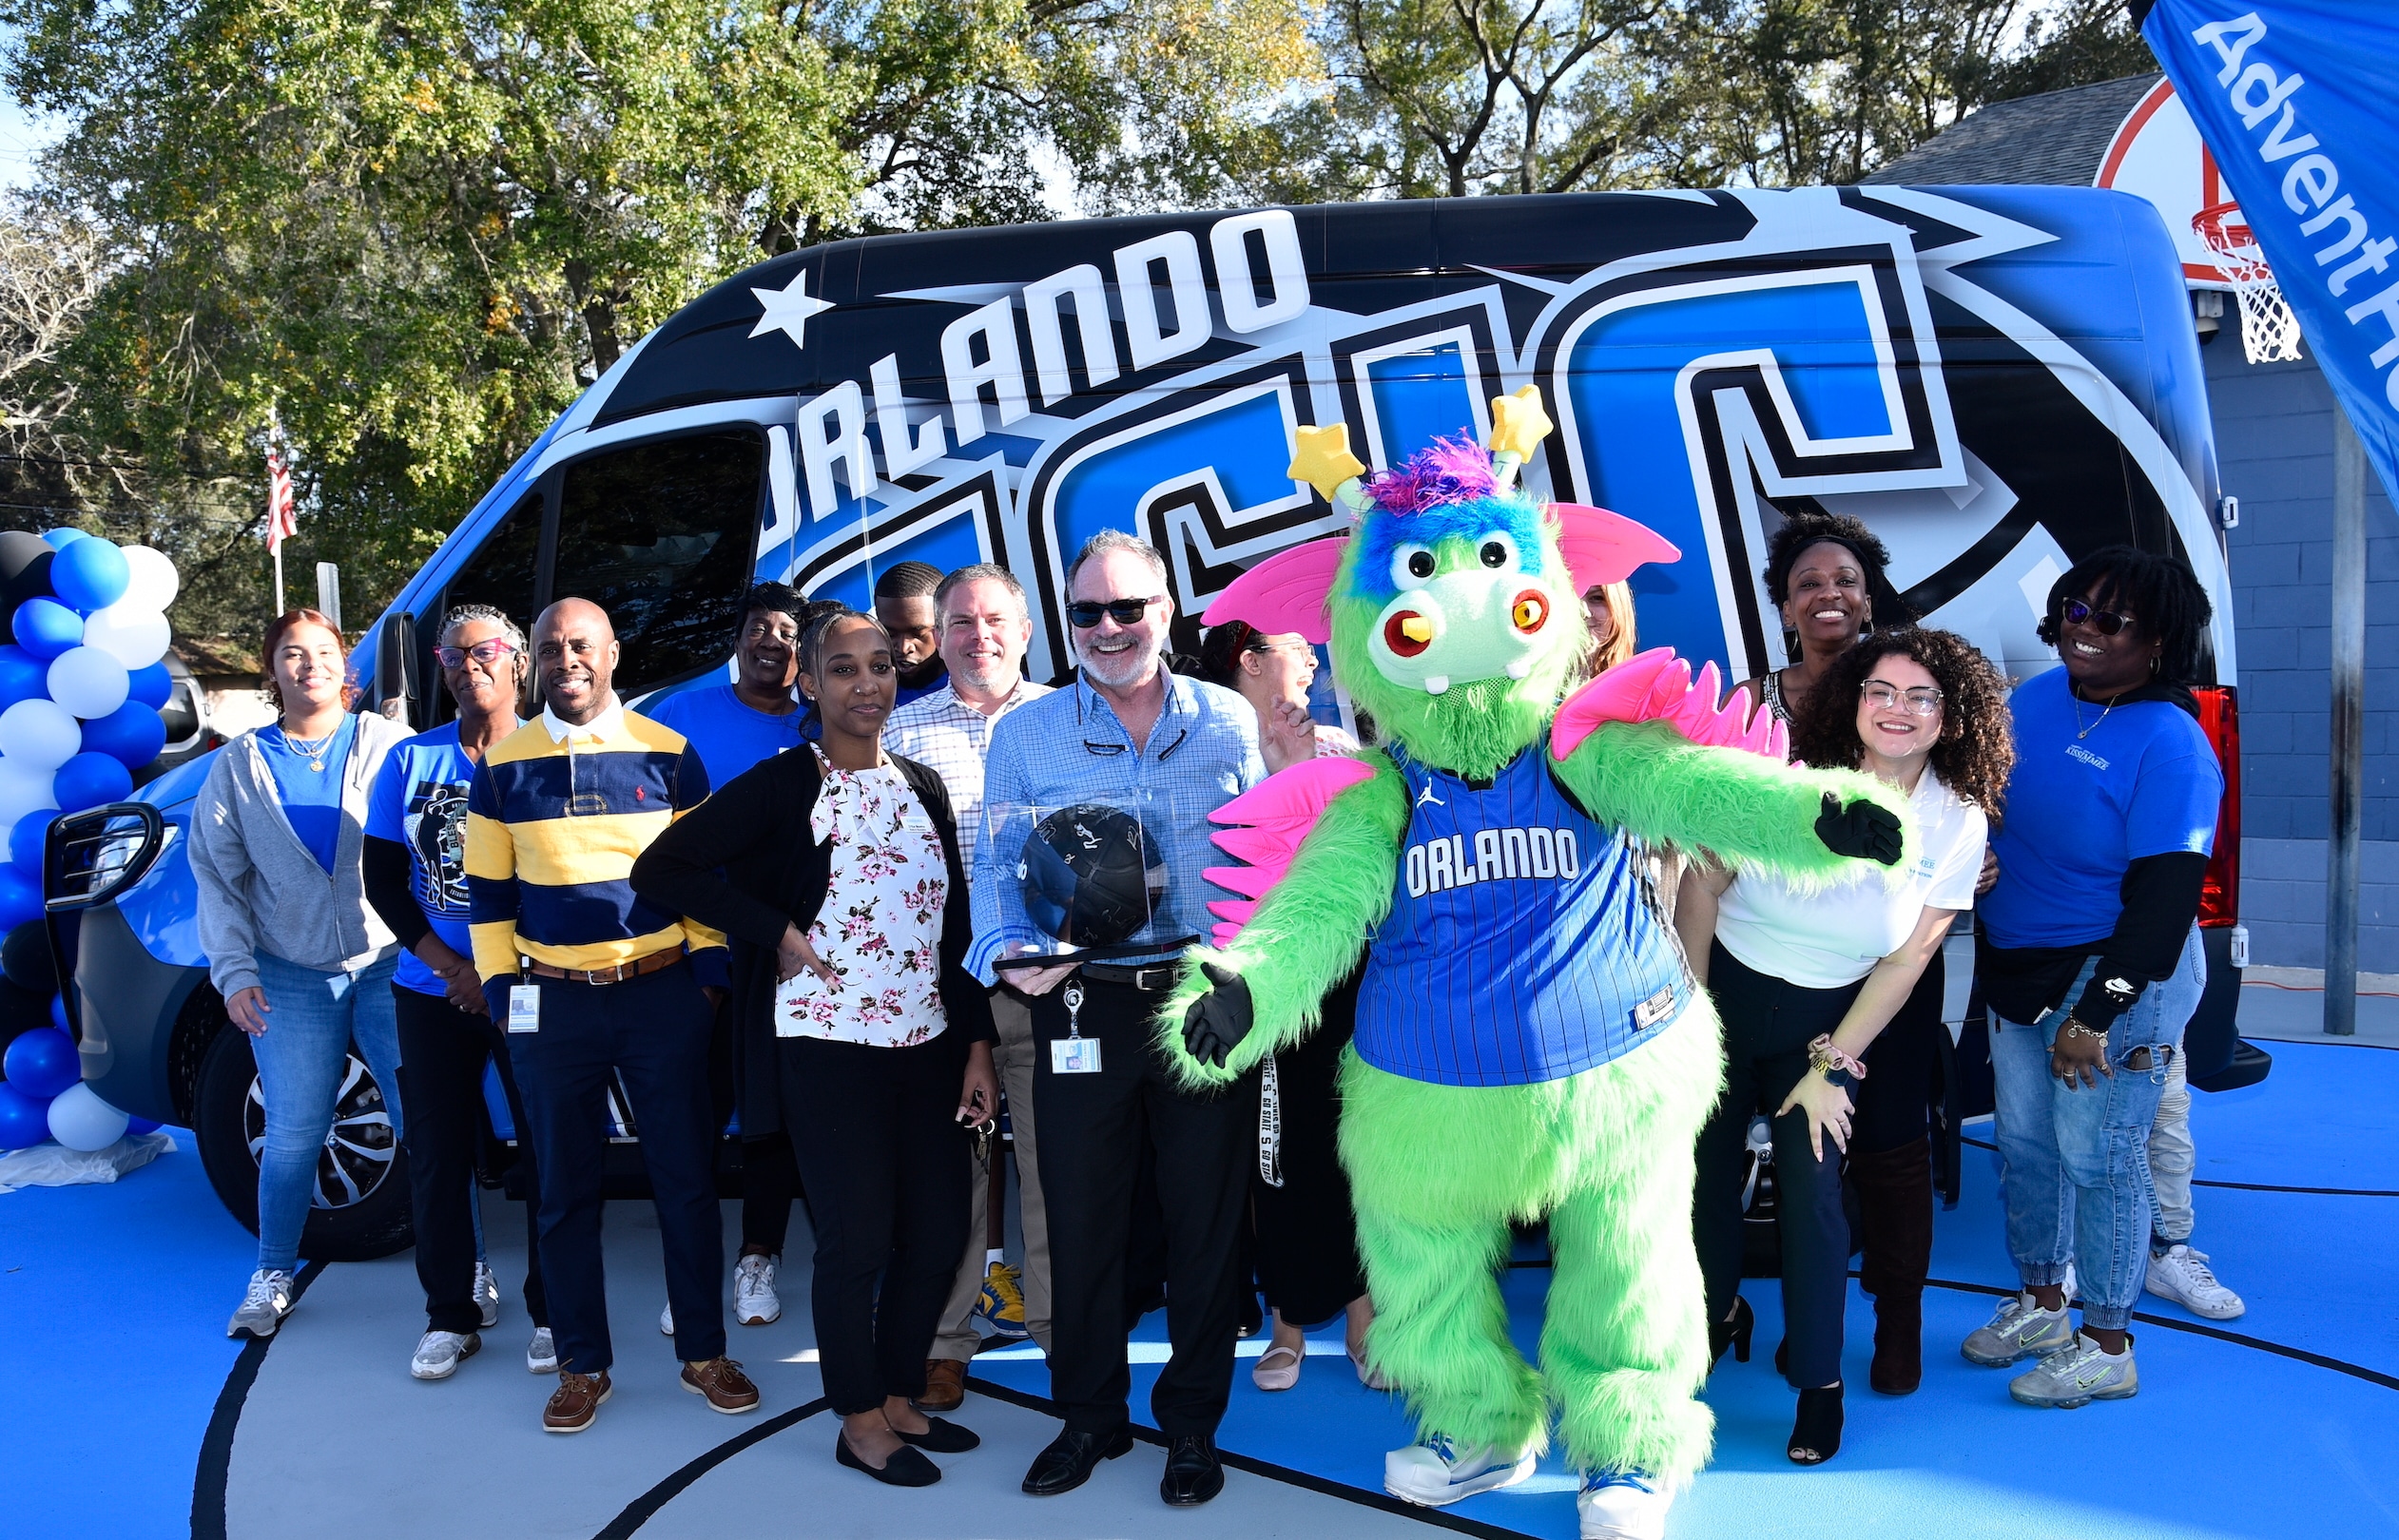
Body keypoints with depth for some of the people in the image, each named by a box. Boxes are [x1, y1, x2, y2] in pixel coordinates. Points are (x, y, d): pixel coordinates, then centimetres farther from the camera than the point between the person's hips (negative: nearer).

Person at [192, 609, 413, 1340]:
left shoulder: (389, 745, 2)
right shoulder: (240, 764, 8)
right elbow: (217, 875, 8)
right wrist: (234, 970, -2)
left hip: (391, 967, -1)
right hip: (292, 979, 2)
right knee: (292, 1137, 6)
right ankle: (273, 1276, 25)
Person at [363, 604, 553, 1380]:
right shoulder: (411, 759, 6)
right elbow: (382, 880, 4)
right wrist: (450, 967, -8)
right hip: (433, 992, 3)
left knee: (545, 1150, 1)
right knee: (437, 1154, 7)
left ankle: (551, 1314, 14)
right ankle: (451, 1316, 21)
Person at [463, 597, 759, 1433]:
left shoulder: (668, 754, 1)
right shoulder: (504, 764, 3)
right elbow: (488, 891, 7)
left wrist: (710, 973, 0)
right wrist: (502, 990, 1)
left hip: (663, 991, 0)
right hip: (551, 1003, 1)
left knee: (687, 1179, 6)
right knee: (565, 1191, 9)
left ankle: (704, 1353, 20)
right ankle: (582, 1365, 22)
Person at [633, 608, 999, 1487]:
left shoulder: (922, 788, 10)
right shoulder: (784, 786, -7)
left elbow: (955, 927, 12)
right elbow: (659, 871, -11)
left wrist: (977, 1043, 6)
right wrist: (778, 934, -12)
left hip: (926, 1043, 6)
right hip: (828, 1046, -6)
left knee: (937, 1234, 9)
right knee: (857, 1239, 0)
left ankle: (899, 1399, 28)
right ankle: (860, 1423, 19)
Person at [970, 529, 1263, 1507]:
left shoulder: (1230, 721, 7)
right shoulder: (1025, 734, 6)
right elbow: (995, 867, 5)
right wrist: (1009, 949, -14)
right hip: (1082, 1009, 0)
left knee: (1207, 1220, 7)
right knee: (1080, 1217, 8)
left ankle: (1192, 1424, 24)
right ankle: (1090, 1418, 27)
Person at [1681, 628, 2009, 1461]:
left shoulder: (1958, 823, -11)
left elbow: (1905, 961, -6)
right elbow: (1703, 884, -8)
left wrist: (1831, 1064, -6)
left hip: (1830, 1015, 0)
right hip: (1722, 988, 0)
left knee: (1811, 1183, -8)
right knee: (1705, 1166, 9)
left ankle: (1820, 1382, 11)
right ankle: (1718, 1313, 38)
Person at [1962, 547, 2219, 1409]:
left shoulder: (2170, 746, -19)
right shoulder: (2037, 698, 2)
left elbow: (2164, 899, -21)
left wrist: (2094, 1014, -22)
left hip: (2116, 979, -7)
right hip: (2016, 967, 7)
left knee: (2096, 1155, 3)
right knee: (2023, 1142, 17)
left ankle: (2107, 1348, 20)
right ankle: (2040, 1305, 37)